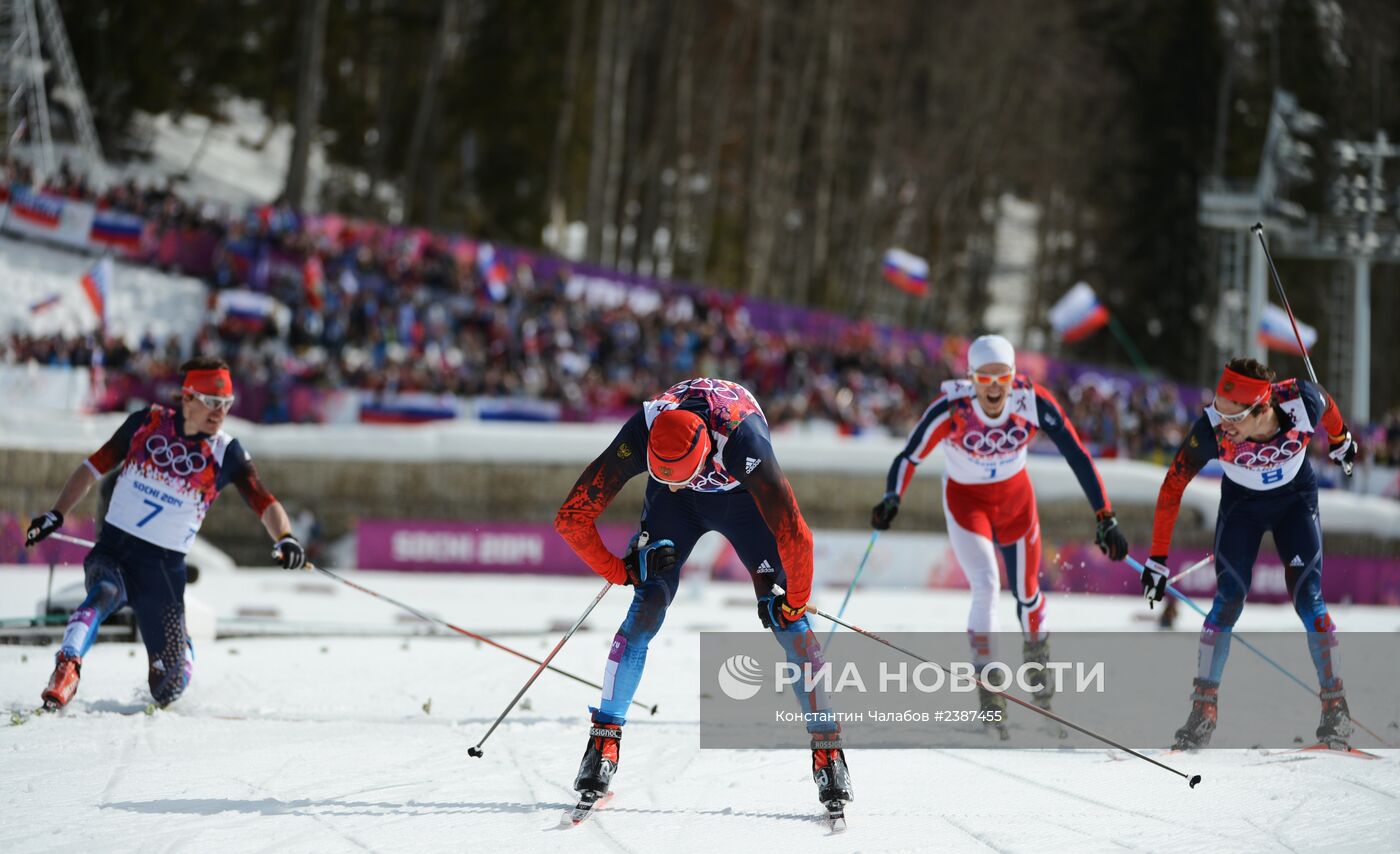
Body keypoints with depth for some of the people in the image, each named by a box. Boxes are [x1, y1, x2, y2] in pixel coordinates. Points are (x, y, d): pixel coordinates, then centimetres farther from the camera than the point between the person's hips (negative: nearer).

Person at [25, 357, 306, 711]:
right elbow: (95, 467, 9)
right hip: (112, 550, -1)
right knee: (105, 594, -38)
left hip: (164, 567, 1)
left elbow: (263, 502, -12)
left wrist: (285, 538, -32)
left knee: (169, 688, 1)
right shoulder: (147, 423, -1)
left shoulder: (226, 453, -3)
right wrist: (56, 516, 6)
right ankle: (66, 670, -46)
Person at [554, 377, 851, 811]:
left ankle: (827, 747, -6)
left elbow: (795, 537, -41)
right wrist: (620, 570, -17)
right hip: (676, 508, 2)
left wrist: (793, 602, -27)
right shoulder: (639, 437, -36)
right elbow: (571, 517, -27)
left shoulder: (742, 440, -44)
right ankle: (603, 742, -10)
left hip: (744, 495, -1)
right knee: (646, 609, -16)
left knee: (787, 623, -13)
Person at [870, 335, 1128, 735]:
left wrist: (1105, 518, -23)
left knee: (1027, 591, 13)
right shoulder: (951, 409, -31)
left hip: (1016, 498, 2)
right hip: (966, 500, -2)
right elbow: (910, 457, -25)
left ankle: (1037, 658, 45)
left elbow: (1077, 455, -23)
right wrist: (891, 499, -44)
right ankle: (988, 692, -6)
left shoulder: (1033, 402, -28)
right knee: (986, 586, -19)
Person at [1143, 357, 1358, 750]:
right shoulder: (1211, 429, -35)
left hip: (1296, 496, 0)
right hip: (1241, 502, 0)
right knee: (1228, 600, -11)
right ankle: (1203, 709, 2)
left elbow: (1327, 406, -7)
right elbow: (1172, 487, -21)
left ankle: (1335, 707, 8)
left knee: (1308, 599, -7)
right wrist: (1157, 559, -17)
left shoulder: (1303, 401, -34)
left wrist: (1340, 440, 14)